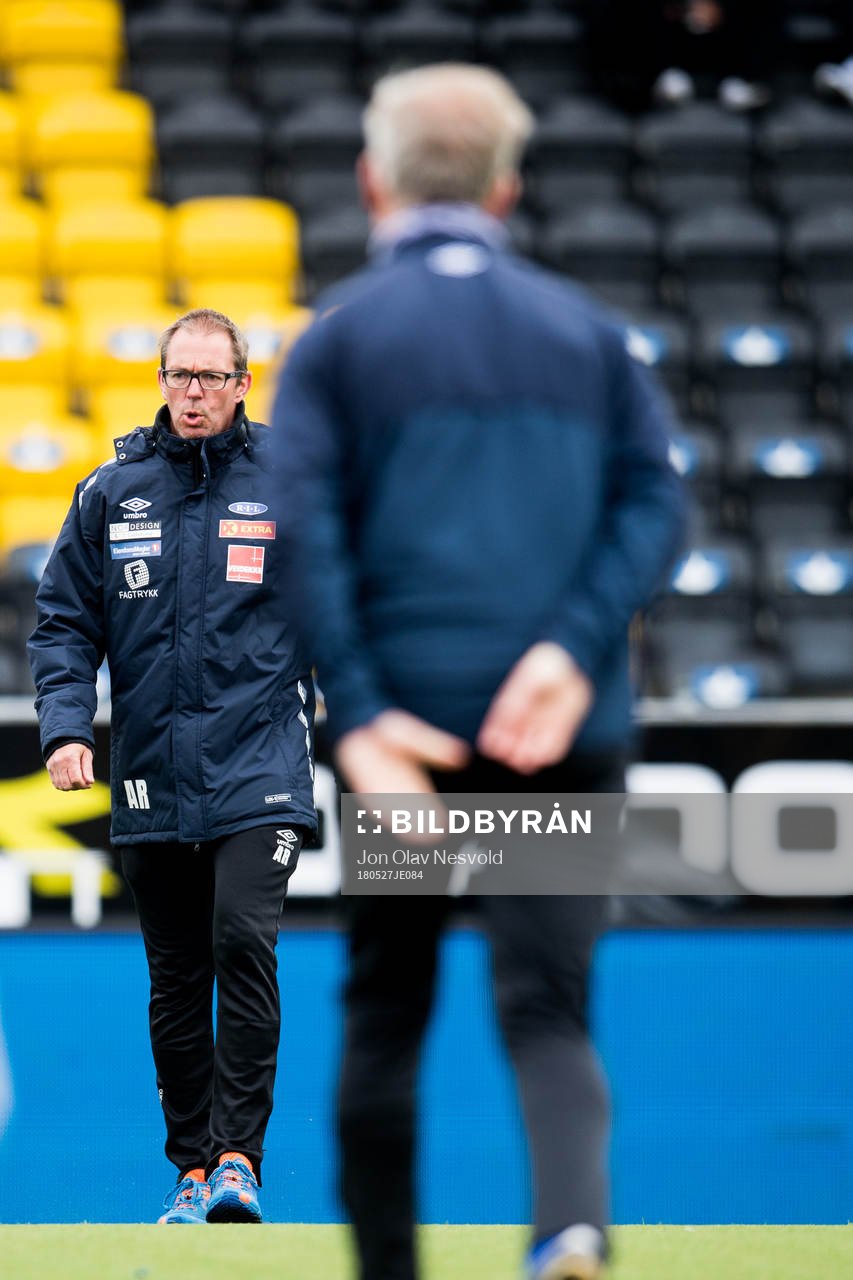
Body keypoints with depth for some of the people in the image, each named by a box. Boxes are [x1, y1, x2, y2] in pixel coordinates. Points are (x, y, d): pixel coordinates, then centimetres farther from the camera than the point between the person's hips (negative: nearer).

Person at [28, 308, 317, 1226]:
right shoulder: (111, 493, 6)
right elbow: (63, 623, 8)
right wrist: (64, 726, -6)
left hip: (258, 773, -3)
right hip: (150, 780, 3)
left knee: (244, 943, -19)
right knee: (175, 982, 7)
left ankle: (239, 1154, -14)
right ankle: (193, 1167, 16)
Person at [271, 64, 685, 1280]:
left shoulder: (339, 333, 6)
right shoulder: (584, 327, 13)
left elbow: (302, 530, -7)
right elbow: (653, 498, 0)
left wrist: (359, 715, -11)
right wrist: (573, 649, -9)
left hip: (406, 724, -1)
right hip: (564, 728, 1)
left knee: (384, 1014, 12)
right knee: (548, 1010, -5)